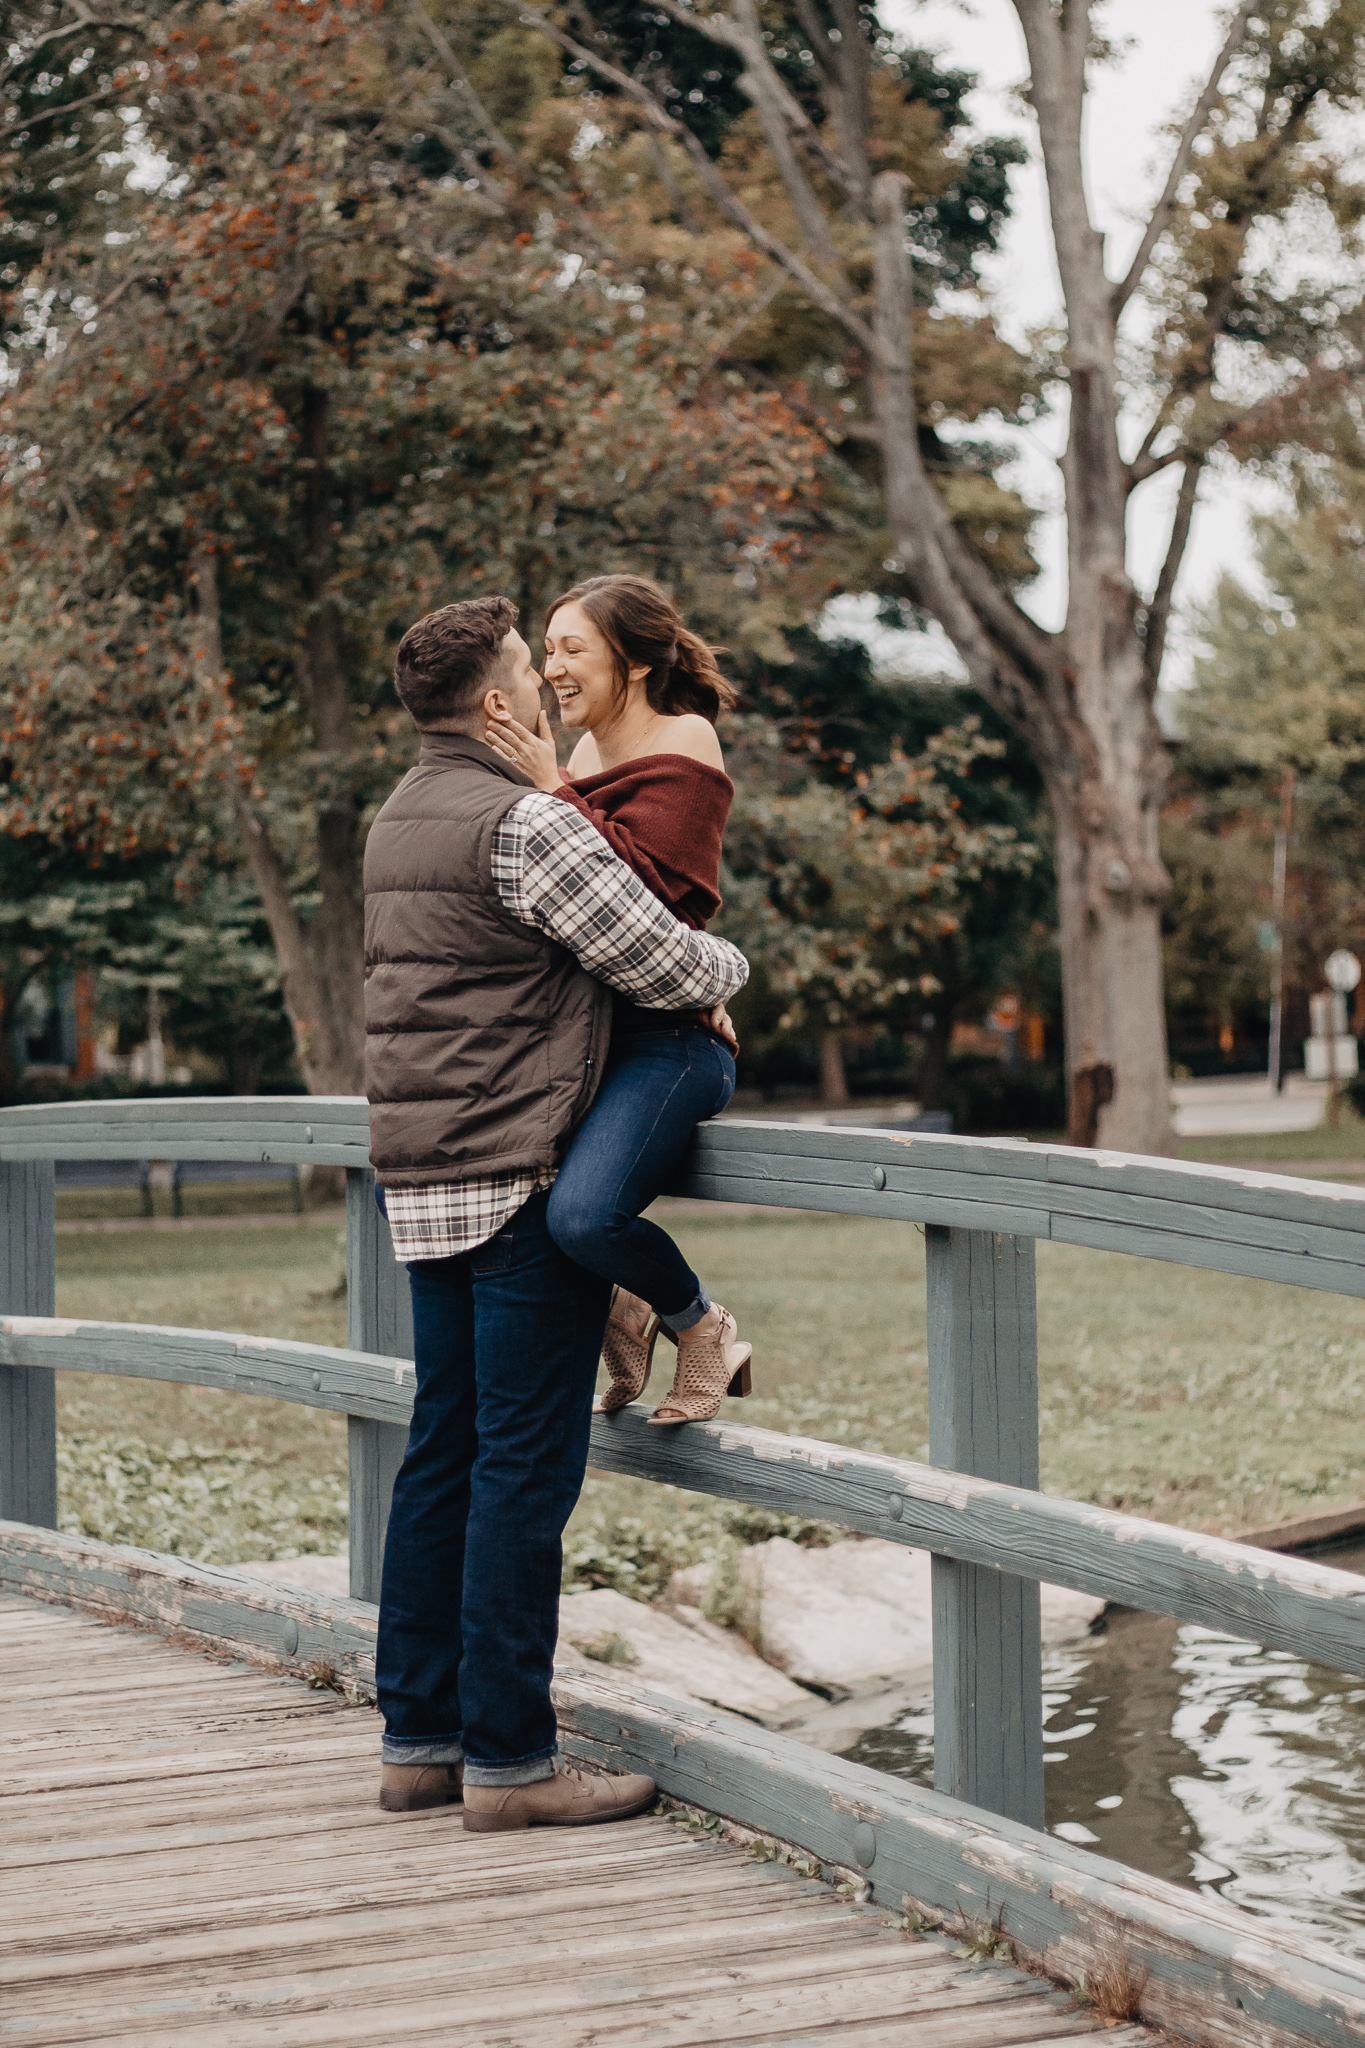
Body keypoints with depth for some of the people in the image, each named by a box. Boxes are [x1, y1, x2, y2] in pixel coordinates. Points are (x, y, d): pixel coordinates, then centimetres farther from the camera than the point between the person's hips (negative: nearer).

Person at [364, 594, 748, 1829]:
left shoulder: (398, 821, 16)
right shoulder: (523, 824, -14)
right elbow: (666, 965, -14)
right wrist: (732, 965, 8)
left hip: (424, 1182, 9)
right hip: (524, 1181, -9)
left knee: (444, 1455, 12)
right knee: (525, 1467, -5)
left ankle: (418, 1737, 16)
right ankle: (507, 1759, -3)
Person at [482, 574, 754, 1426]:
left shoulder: (682, 742, -6)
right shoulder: (581, 757, 17)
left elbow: (646, 888, -20)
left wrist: (554, 791, -17)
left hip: (669, 1040, -9)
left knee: (584, 1212, -32)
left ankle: (702, 1327, -2)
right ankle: (612, 1310, 14)